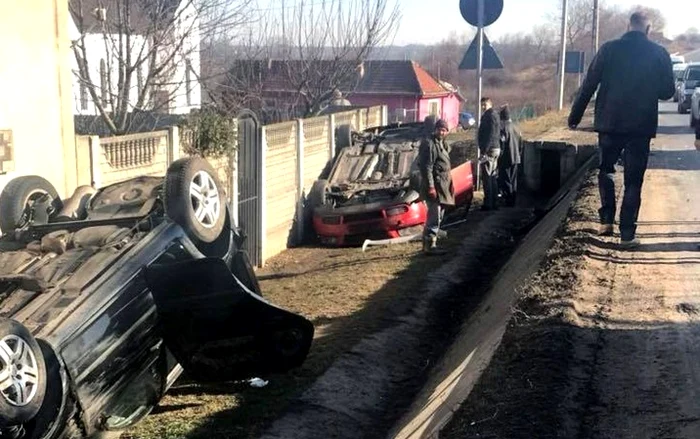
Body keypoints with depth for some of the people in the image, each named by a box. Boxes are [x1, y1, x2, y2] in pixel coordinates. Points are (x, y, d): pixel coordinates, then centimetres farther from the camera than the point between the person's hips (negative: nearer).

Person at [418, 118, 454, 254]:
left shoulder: (442, 143, 18)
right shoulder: (429, 143, -13)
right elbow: (426, 167, -19)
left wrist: (450, 183, 21)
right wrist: (430, 187, -23)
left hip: (443, 186, 10)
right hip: (434, 186, -10)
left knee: (438, 217, 14)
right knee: (435, 217, -10)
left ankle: (427, 243, 21)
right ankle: (430, 245, -5)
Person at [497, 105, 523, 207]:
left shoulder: (504, 128, -16)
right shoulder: (515, 127, 8)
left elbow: (501, 144, -18)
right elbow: (520, 142, 14)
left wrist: (499, 157, -10)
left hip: (506, 159, -8)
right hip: (516, 159, 8)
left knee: (505, 181, -1)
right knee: (513, 181, 14)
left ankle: (508, 201, 0)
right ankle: (513, 201, 20)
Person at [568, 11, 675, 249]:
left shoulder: (609, 49, -1)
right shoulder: (659, 54, 0)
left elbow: (589, 85, -2)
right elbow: (667, 92, 4)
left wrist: (575, 115, 4)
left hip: (610, 123, 1)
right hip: (641, 126, 0)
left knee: (606, 170, 21)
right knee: (633, 181, 6)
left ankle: (606, 220, 10)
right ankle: (627, 233, 3)